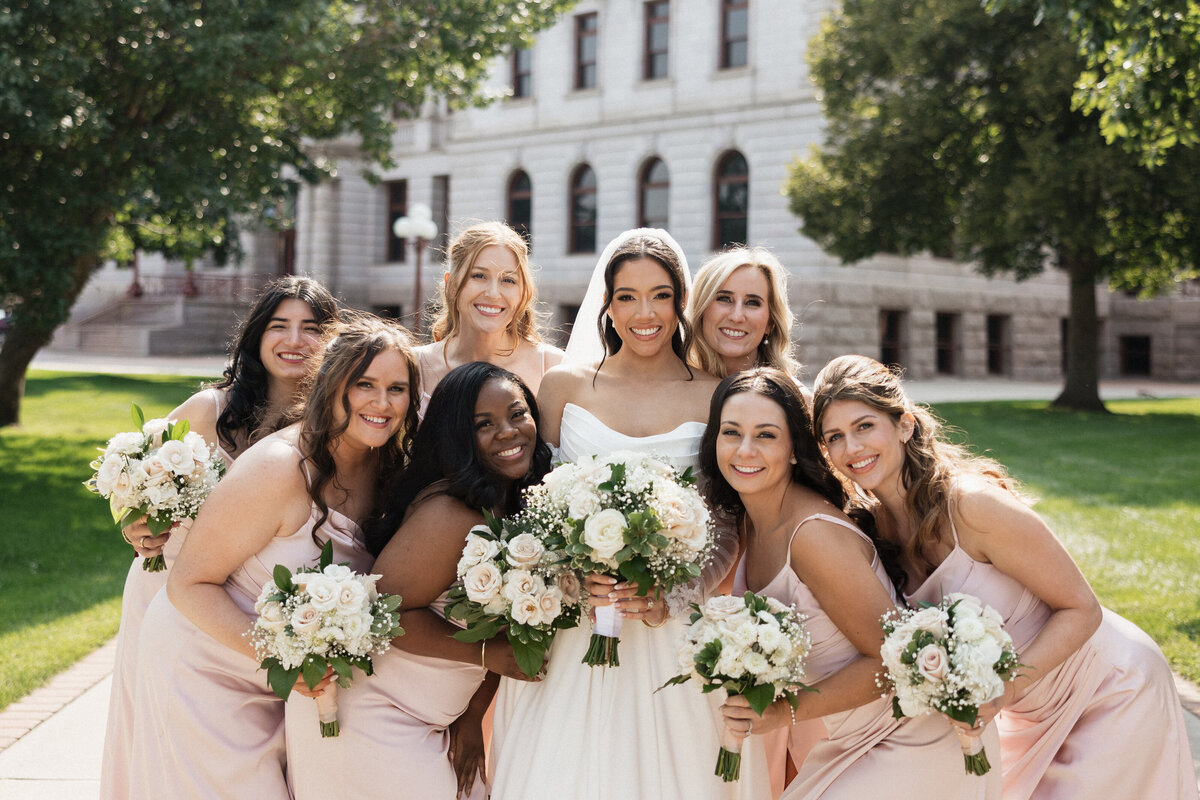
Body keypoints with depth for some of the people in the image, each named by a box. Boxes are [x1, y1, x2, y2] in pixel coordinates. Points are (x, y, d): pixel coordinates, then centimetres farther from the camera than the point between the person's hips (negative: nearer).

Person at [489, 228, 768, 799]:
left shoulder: (714, 398, 3)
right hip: (572, 632, 1)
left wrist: (673, 601, -12)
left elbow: (729, 534, 3)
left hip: (672, 639, 0)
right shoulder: (564, 386, 6)